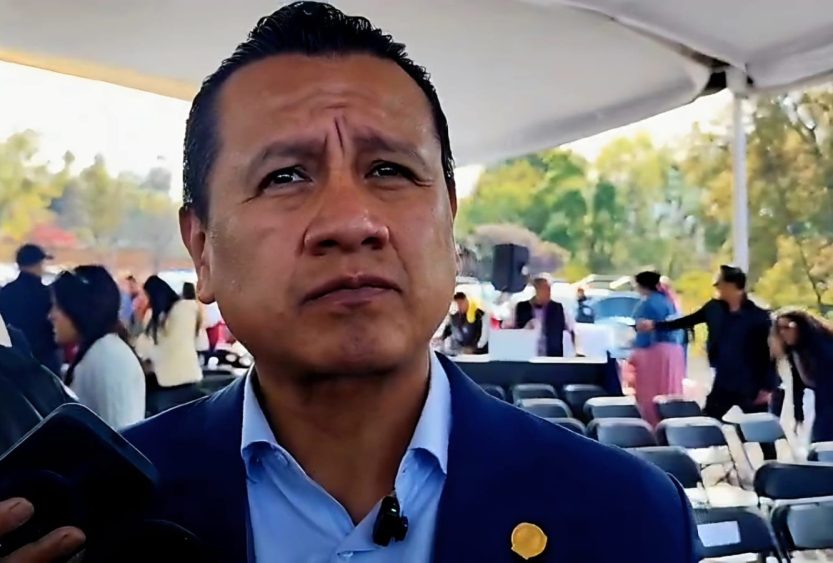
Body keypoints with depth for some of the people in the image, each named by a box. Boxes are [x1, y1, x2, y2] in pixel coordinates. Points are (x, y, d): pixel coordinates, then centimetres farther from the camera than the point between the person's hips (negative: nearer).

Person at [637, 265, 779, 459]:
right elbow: (687, 321, 14)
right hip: (723, 383, 5)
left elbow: (769, 352, -13)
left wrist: (768, 387, -16)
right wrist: (654, 325, 14)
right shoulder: (714, 308, 1)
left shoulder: (758, 316, -15)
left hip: (751, 386, -5)